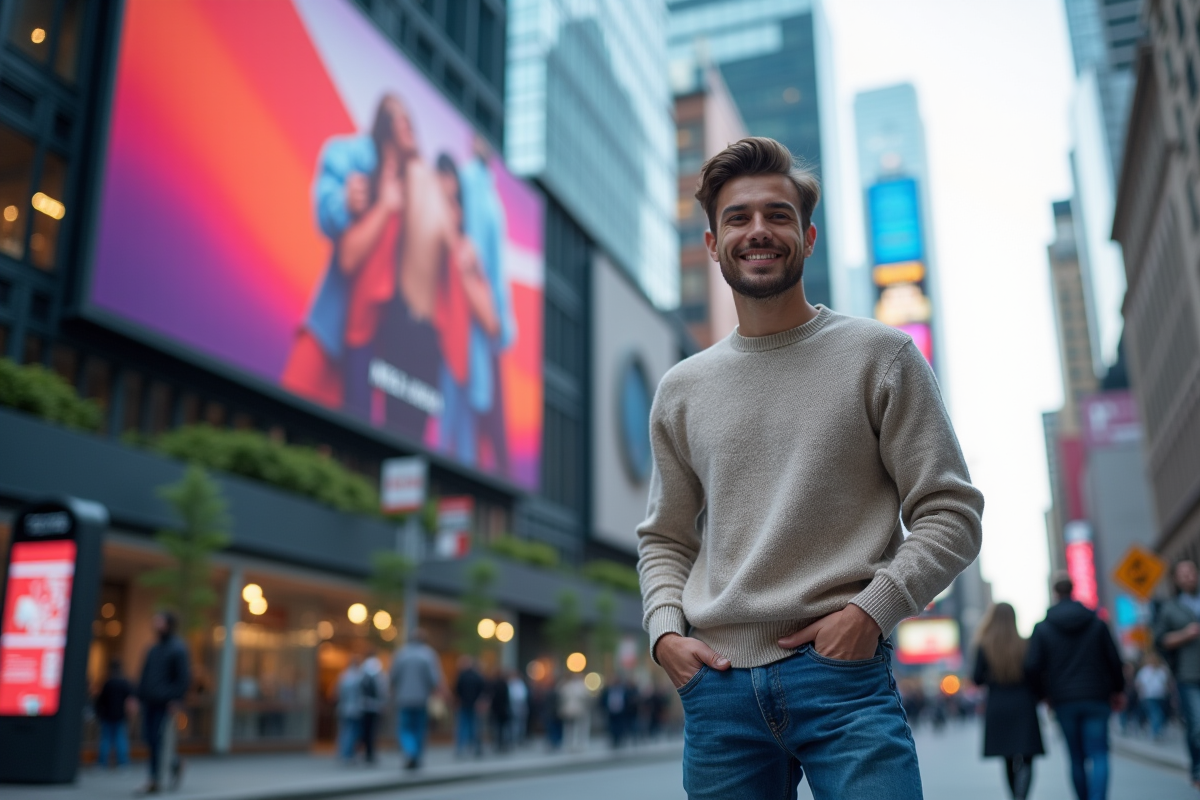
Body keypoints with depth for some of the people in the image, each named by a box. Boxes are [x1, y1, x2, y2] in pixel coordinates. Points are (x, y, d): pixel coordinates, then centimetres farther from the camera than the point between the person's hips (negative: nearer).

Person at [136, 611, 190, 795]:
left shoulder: (178, 648, -6)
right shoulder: (153, 649, 16)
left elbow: (184, 677, -11)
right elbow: (145, 675, 19)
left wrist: (175, 700, -17)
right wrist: (140, 696, 9)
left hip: (166, 704, -7)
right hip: (149, 702, 7)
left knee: (158, 739, -7)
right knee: (149, 737, 5)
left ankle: (155, 781, 0)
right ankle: (176, 764, 25)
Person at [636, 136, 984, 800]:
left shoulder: (879, 355, 3)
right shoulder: (682, 389, 12)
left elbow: (952, 512, 1)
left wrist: (872, 608, -11)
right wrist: (665, 630, 1)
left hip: (842, 673, -3)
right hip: (718, 684, 3)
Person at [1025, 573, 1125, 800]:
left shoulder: (1042, 628, -2)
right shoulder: (1097, 623, 2)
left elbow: (1032, 667, -7)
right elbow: (1114, 660, 4)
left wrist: (1043, 694, 9)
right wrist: (1118, 689, 18)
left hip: (1063, 701, 0)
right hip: (1096, 698, 0)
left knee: (1077, 758, 11)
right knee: (1099, 755, -3)